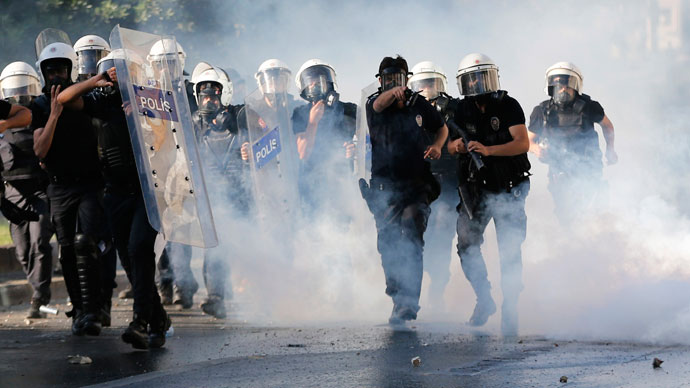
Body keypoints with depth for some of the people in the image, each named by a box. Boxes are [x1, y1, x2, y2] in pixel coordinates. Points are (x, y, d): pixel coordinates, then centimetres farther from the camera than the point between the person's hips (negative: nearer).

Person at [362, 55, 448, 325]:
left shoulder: (419, 105, 6)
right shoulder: (375, 103, 2)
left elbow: (442, 129, 23)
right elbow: (379, 105, -24)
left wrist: (436, 146, 1)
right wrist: (391, 94, -47)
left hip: (416, 186, -1)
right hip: (384, 187, 1)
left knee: (411, 242, -14)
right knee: (388, 243, 4)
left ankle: (407, 303, -20)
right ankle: (395, 291, 27)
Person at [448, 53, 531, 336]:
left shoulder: (508, 106, -8)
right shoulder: (462, 110, 4)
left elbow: (523, 143, -17)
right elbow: (449, 145, 12)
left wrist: (488, 150, -30)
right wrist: (457, 145, -13)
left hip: (509, 188, -4)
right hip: (476, 188, 4)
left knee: (510, 250, -5)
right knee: (467, 245, -3)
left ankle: (510, 312, 2)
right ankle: (484, 300, 14)